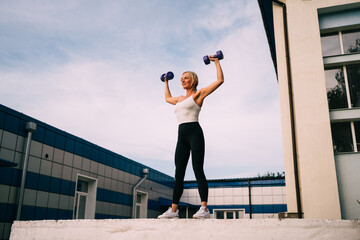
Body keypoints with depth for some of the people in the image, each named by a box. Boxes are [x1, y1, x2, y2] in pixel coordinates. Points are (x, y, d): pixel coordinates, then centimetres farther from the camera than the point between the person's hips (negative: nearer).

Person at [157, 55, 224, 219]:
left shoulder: (198, 94, 5)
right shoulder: (180, 99, 24)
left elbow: (220, 80, 1)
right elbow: (167, 98, 47)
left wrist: (216, 61, 7)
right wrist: (166, 82, 53)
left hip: (194, 133, -7)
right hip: (182, 136, 7)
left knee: (198, 170, -13)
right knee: (178, 173, 3)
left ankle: (204, 208, -14)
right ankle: (173, 210, 4)